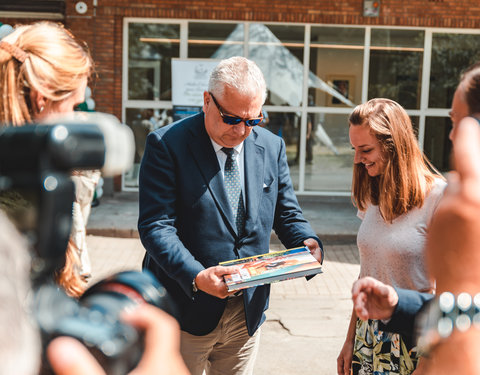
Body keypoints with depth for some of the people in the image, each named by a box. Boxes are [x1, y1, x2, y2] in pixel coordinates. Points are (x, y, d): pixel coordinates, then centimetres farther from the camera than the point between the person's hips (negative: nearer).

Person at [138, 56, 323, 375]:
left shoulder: (272, 147, 4)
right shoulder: (167, 145, -11)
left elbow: (287, 214, 11)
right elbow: (156, 226, -16)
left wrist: (308, 243, -10)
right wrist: (195, 276, -29)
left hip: (249, 311, 4)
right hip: (186, 312, -4)